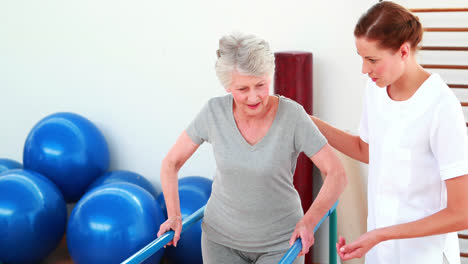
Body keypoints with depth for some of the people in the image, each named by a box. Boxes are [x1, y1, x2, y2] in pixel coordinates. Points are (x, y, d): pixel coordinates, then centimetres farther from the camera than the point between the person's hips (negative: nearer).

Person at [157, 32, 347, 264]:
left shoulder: (291, 115, -19)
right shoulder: (214, 112, -13)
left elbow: (336, 174, -17)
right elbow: (171, 162, 0)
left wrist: (309, 221, -28)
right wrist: (174, 215, -8)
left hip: (280, 242, -2)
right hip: (222, 238, 2)